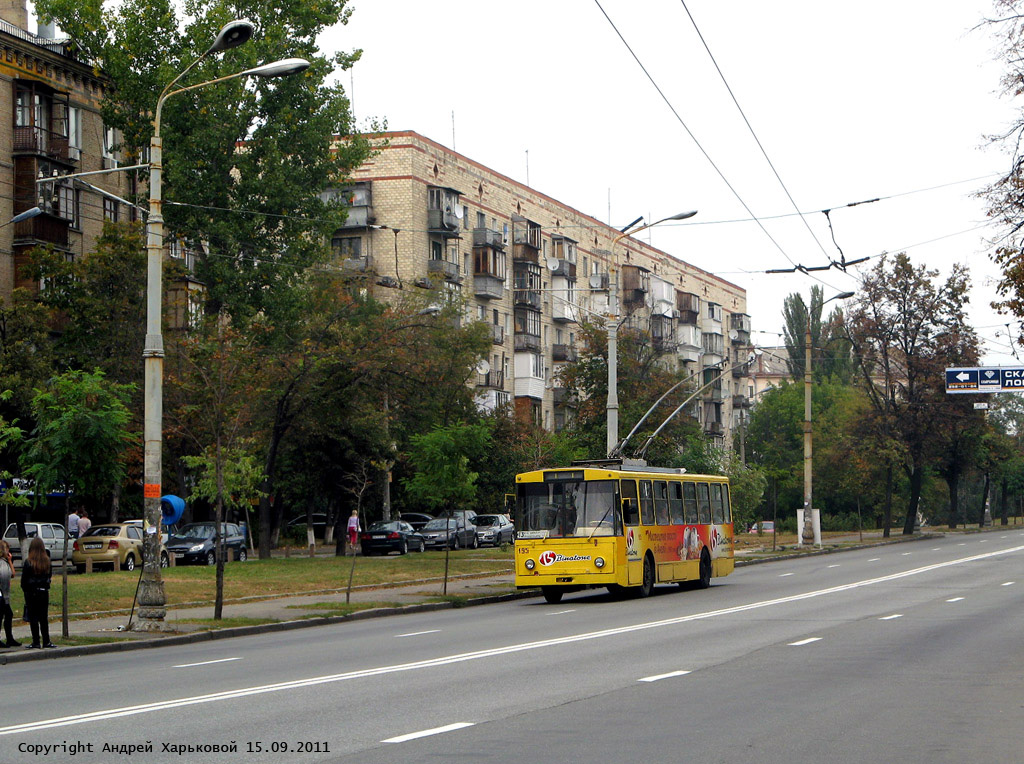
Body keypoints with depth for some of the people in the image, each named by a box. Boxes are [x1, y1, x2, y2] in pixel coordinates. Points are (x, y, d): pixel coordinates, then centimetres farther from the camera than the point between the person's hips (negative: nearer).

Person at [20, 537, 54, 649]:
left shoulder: (28, 562, -13)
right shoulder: (47, 561, -3)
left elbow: (24, 580, -8)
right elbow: (48, 577, 5)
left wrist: (25, 590, 6)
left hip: (31, 593, -3)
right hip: (44, 592, 4)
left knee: (33, 618, 3)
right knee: (44, 618, 10)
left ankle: (36, 642, 3)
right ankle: (46, 641, 11)